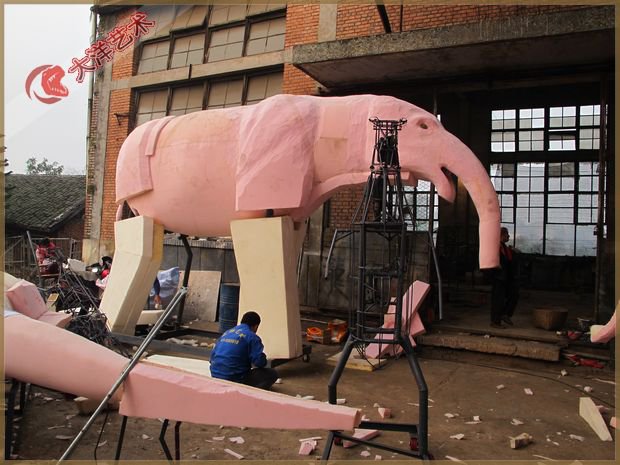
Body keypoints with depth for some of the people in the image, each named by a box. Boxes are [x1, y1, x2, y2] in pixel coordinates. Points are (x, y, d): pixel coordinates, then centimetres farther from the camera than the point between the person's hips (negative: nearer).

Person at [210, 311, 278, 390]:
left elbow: (212, 357, 19)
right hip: (236, 379, -7)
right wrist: (262, 362, 9)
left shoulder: (226, 333, 14)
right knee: (272, 373, 0)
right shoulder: (252, 337, -7)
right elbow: (259, 361, -15)